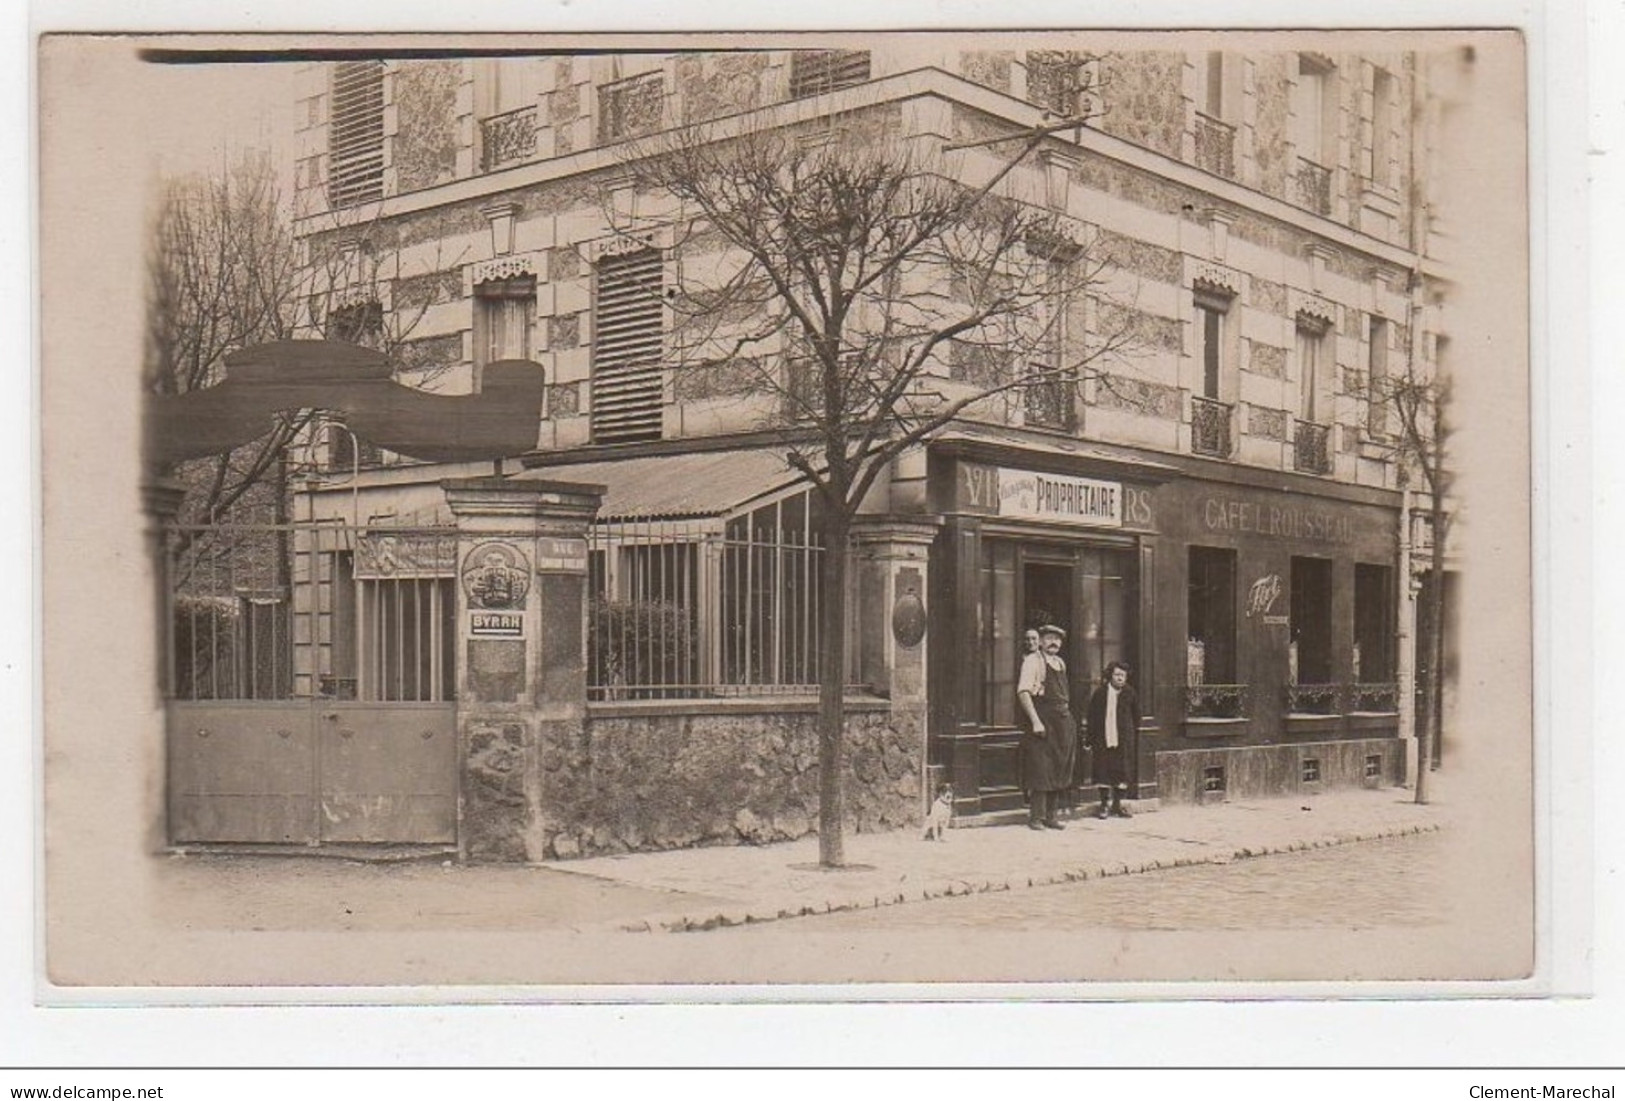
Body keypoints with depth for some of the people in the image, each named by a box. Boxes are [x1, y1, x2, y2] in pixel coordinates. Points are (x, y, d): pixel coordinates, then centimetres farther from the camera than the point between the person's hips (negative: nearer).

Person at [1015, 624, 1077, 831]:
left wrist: (1068, 719, 13)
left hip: (1063, 722, 8)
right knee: (1040, 771, -7)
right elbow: (1023, 691, -16)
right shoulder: (1033, 661, -7)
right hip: (1042, 722, -8)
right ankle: (1036, 818, -1)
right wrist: (1035, 721, -22)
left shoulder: (1061, 663, 16)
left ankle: (1052, 816, 18)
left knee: (1059, 772, 10)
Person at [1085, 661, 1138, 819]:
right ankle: (1103, 804, 11)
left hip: (1122, 740, 1)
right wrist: (1091, 743, -4)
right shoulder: (1100, 693, -3)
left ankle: (1117, 804, 14)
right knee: (1103, 770, 1)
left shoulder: (1129, 693, 1)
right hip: (1102, 740, -1)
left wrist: (1131, 732, 11)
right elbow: (1091, 718, -1)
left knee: (1121, 770, 3)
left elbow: (1136, 715, 16)